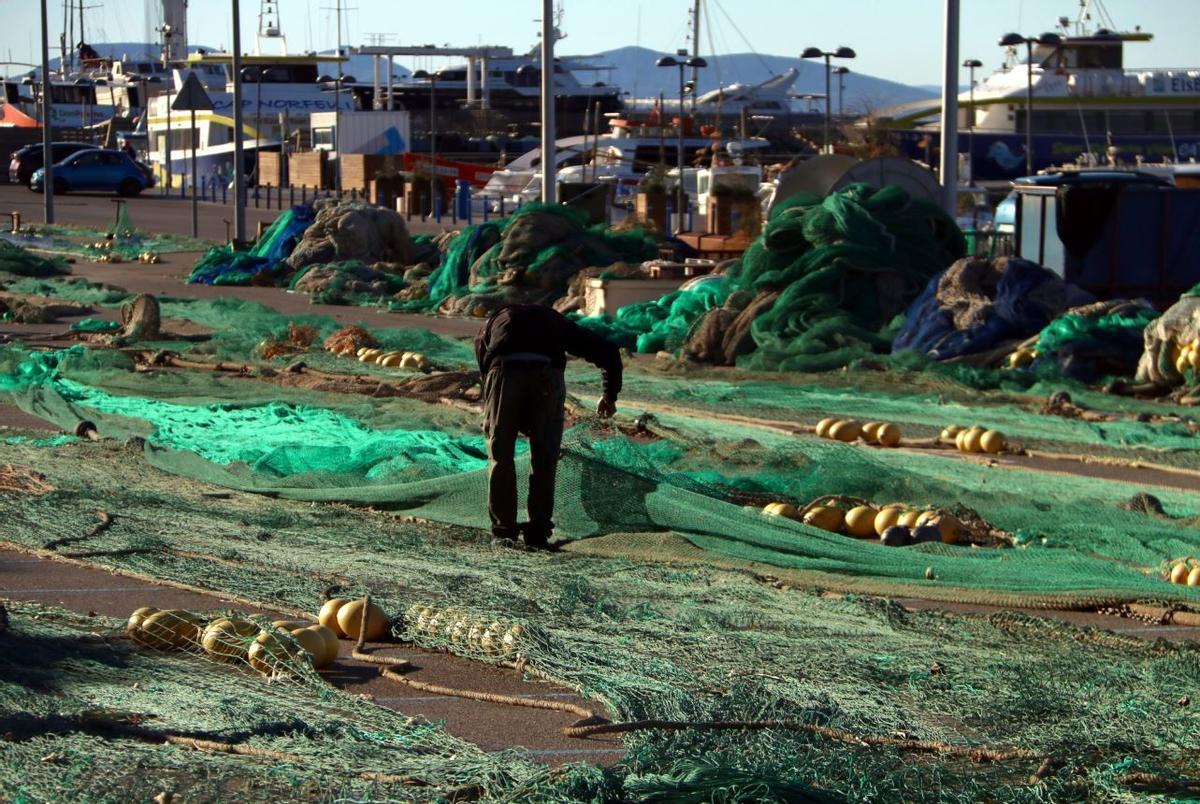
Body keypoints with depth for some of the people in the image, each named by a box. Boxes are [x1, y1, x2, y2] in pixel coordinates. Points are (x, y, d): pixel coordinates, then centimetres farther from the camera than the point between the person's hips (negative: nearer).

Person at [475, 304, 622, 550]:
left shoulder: (492, 324, 37)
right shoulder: (556, 321, 36)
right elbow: (608, 352, 32)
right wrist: (610, 396, 47)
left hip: (504, 372, 0)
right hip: (547, 377, 0)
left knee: (501, 455, 14)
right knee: (544, 458, 14)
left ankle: (503, 532, 15)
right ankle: (538, 532, 14)